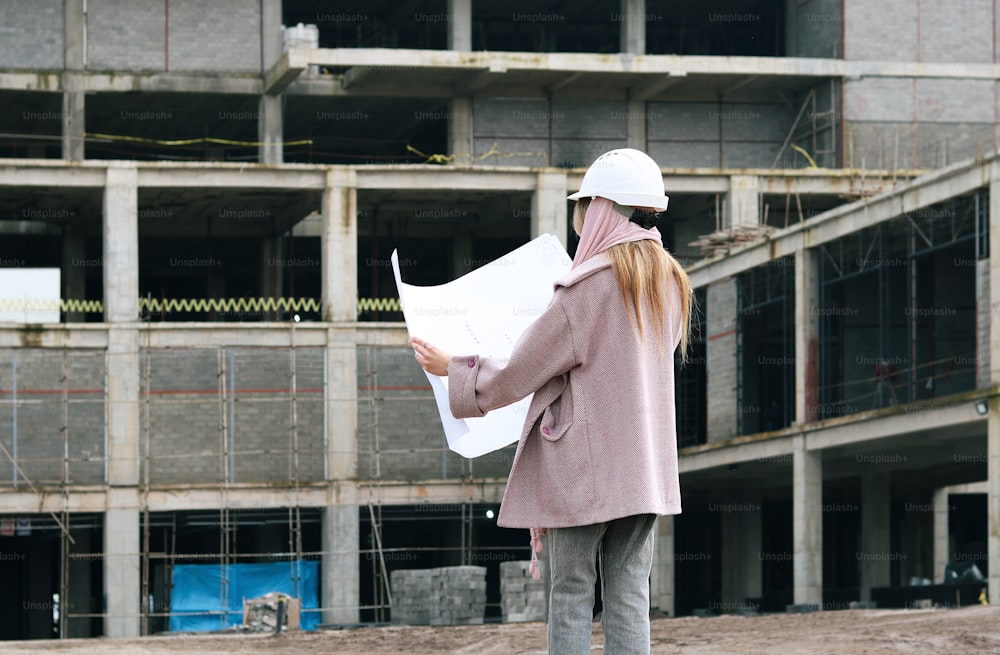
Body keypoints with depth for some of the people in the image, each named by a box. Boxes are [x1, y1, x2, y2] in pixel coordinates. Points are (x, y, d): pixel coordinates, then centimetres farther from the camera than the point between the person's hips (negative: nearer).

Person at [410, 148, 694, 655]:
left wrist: (450, 368, 7)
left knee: (571, 595, 0)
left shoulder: (587, 288, -13)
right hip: (646, 468, 6)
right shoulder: (670, 281, 7)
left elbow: (515, 377, -8)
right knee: (628, 596, 5)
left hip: (584, 468, -6)